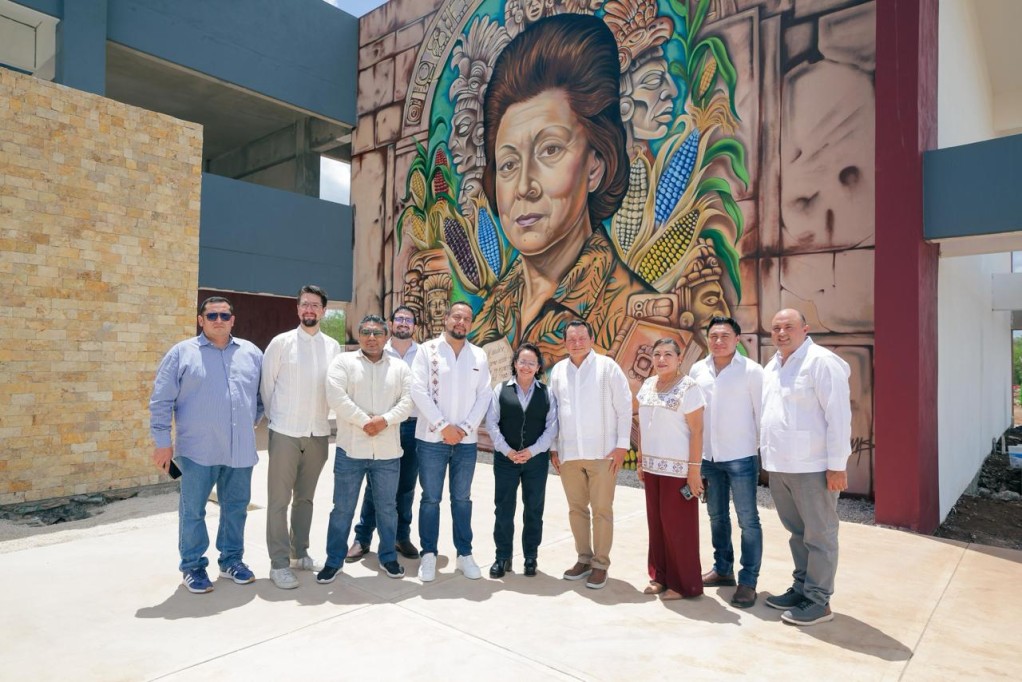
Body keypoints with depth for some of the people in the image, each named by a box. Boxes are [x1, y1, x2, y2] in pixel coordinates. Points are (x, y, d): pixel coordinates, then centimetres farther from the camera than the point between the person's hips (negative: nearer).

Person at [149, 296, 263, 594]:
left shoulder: (251, 353, 8)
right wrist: (163, 441, -7)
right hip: (198, 450, -3)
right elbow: (161, 400, -3)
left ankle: (232, 559, 28)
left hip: (240, 449, 3)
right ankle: (193, 566, 22)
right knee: (193, 510, 7)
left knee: (236, 507, 12)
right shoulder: (182, 353, -2)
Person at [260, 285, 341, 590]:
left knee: (305, 497, 15)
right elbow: (266, 386, 1)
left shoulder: (333, 347, 4)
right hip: (285, 432, -3)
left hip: (319, 433, 3)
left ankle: (299, 553, 27)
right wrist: (277, 418, 4)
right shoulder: (281, 342, -4)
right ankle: (279, 563, 11)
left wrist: (322, 417, 7)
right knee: (279, 500, 1)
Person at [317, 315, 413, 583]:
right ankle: (334, 560, 25)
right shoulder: (343, 361, 0)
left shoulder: (399, 367, 7)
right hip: (350, 449, -2)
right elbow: (336, 398, -12)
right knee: (343, 508, 9)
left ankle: (388, 557, 30)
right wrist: (364, 421, -16)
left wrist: (385, 420, -17)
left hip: (388, 451, 2)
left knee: (387, 507, 14)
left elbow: (407, 401, -2)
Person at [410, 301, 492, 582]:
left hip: (466, 440, 2)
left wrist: (465, 428, -10)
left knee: (462, 499, 12)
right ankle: (429, 555, 19)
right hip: (432, 438, -2)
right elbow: (418, 391, -9)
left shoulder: (479, 356, 7)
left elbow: (484, 396, 3)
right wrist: (443, 426, -14)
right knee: (430, 499, 6)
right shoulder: (427, 350, -1)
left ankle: (464, 554, 23)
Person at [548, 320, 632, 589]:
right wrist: (553, 447, 10)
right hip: (569, 453, 4)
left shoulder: (607, 367, -4)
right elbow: (553, 411, 12)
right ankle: (584, 558, 27)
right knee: (576, 508, 13)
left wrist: (622, 445, -7)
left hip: (602, 452, -4)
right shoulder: (558, 371, 8)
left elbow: (624, 407, -4)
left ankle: (600, 564, 16)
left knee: (602, 510, 2)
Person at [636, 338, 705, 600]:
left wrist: (694, 470, -16)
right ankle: (660, 576, 25)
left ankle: (684, 583, 17)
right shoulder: (647, 385, 8)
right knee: (656, 523, 11)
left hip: (677, 468, -6)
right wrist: (640, 460, 12)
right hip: (652, 466, 6)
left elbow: (697, 431, -13)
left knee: (678, 525, 2)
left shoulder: (688, 387, -11)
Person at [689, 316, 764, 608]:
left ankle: (748, 581, 15)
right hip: (708, 457, 5)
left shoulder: (751, 371, -8)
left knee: (748, 520, 3)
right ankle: (722, 569, 33)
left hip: (741, 457, -5)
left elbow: (762, 413, -5)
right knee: (717, 517, 17)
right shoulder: (697, 370, 4)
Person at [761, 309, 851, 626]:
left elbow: (838, 416, -15)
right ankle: (801, 588, 32)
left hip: (812, 467, -7)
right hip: (778, 466, 8)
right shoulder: (772, 367, 14)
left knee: (819, 535, 5)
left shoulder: (821, 362, -11)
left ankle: (818, 601, 16)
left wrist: (837, 465, -16)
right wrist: (766, 453, 16)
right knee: (797, 532, 18)